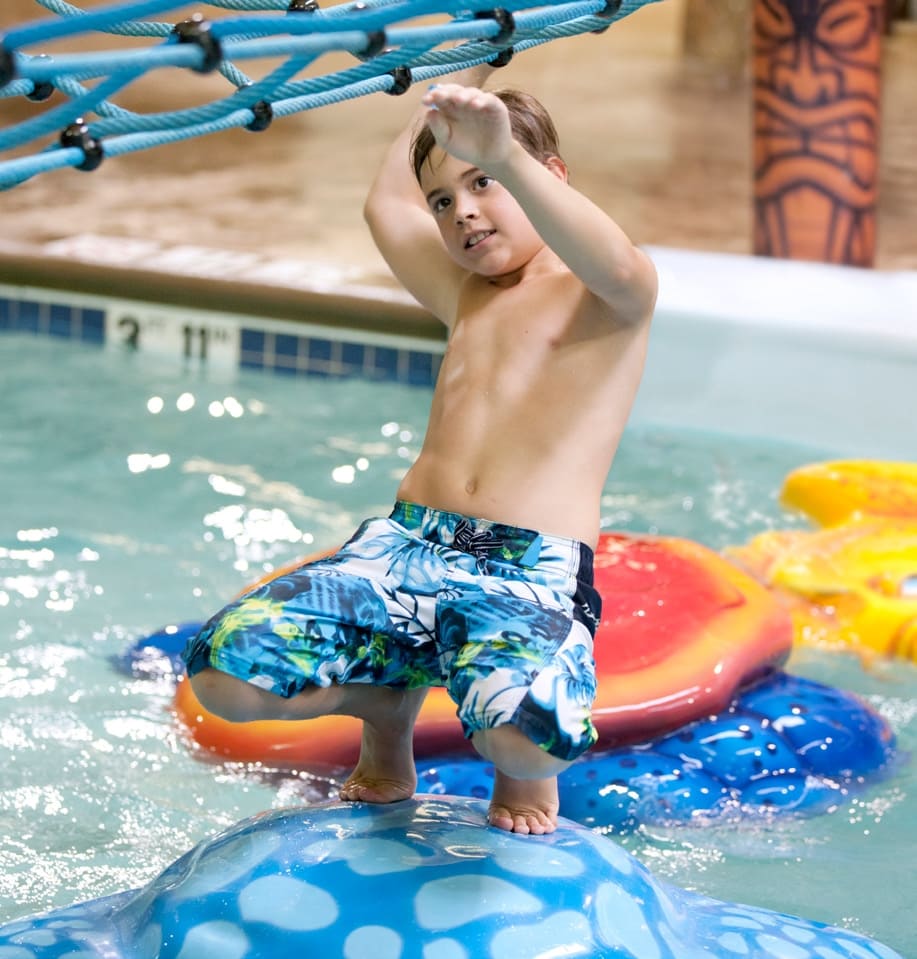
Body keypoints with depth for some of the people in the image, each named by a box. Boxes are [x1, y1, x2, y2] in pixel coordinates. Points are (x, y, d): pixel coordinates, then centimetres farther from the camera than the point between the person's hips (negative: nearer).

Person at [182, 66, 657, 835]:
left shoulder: (607, 298, 6)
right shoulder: (466, 294, 28)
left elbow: (621, 269, -22)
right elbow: (385, 206, 46)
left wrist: (503, 155, -31)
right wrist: (434, 106, 48)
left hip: (533, 574, -6)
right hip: (404, 543, 6)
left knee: (528, 736, -38)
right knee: (223, 674, -17)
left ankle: (525, 768, 3)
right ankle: (390, 698, 14)